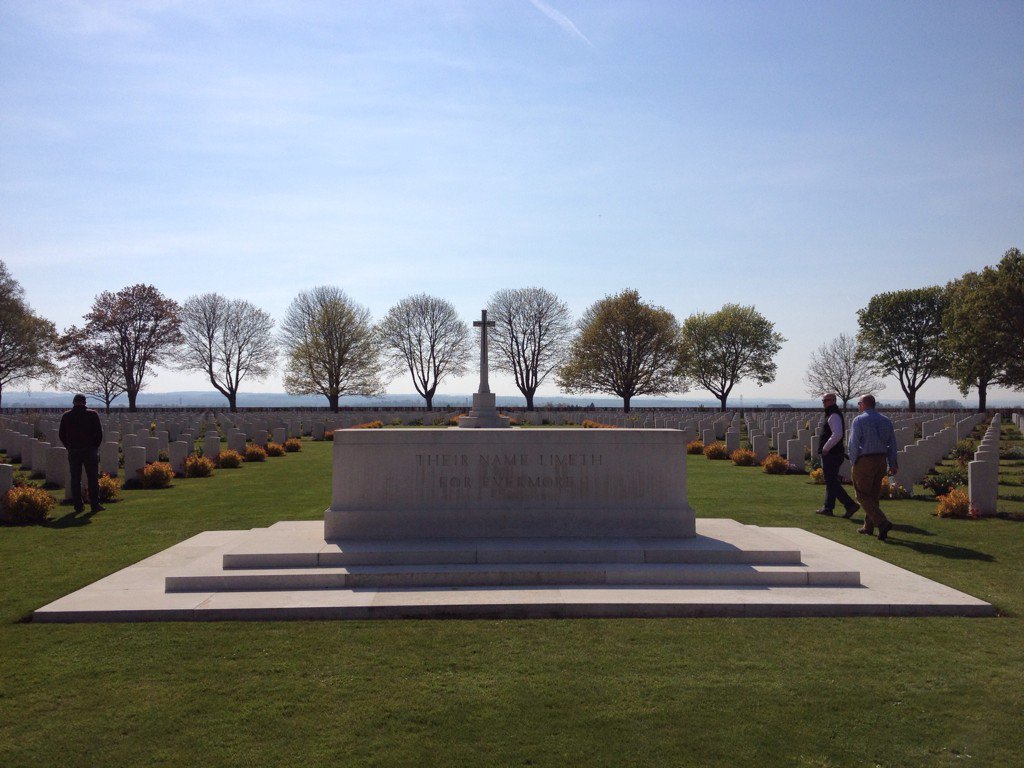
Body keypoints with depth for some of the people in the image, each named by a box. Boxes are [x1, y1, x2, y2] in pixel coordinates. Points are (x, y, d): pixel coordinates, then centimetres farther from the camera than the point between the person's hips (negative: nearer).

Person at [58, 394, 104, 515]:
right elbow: (99, 432, -4)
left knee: (75, 479, 7)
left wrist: (69, 447, 14)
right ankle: (94, 504, 2)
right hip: (90, 450, -2)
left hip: (73, 452, 2)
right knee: (93, 479, 3)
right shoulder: (92, 414, -4)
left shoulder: (66, 416, 4)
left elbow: (62, 435, 7)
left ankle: (78, 506, 7)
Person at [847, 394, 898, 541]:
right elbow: (892, 443, 9)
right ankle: (868, 527, 25)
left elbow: (853, 444, -12)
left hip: (864, 461, -7)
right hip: (881, 460, 7)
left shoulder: (859, 420, -9)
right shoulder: (886, 421, 9)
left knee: (863, 496, -1)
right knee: (873, 495, 17)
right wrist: (892, 464, 11)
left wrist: (853, 462, -1)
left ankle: (883, 523, -17)